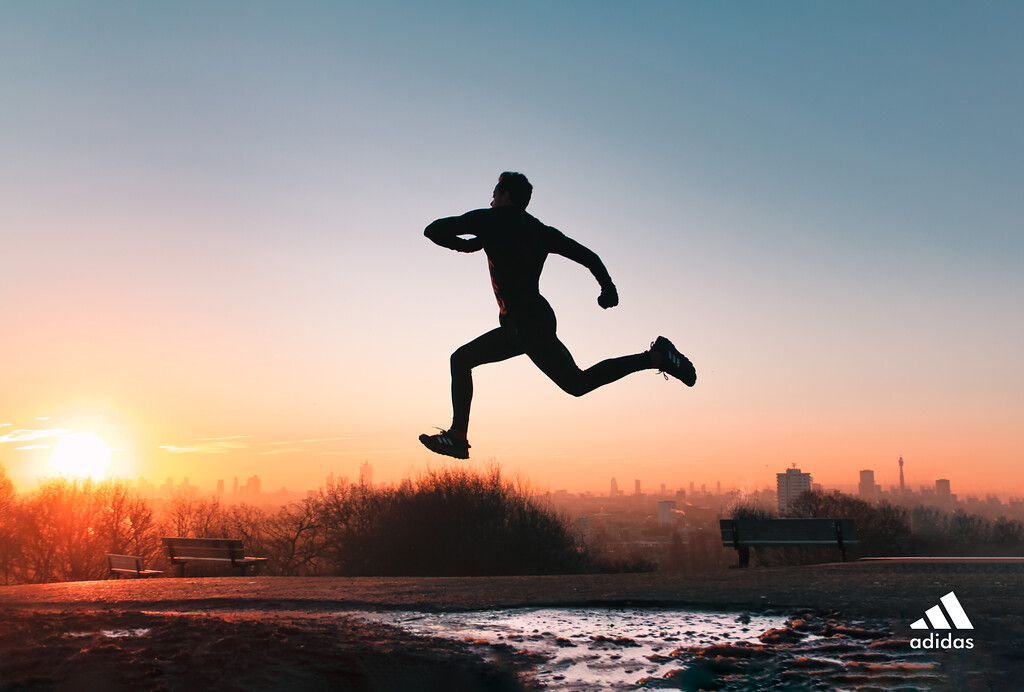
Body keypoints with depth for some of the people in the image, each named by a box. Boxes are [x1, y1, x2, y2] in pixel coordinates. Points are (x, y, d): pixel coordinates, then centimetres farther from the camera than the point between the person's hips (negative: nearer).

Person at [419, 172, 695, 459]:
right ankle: (458, 436, 11)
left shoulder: (491, 220, -1)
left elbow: (434, 230, -1)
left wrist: (468, 244, 16)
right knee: (461, 359, 14)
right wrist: (609, 290, 17)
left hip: (528, 323, -9)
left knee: (577, 383, -15)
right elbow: (586, 255, 12)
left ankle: (655, 356, -15)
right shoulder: (540, 230, 17)